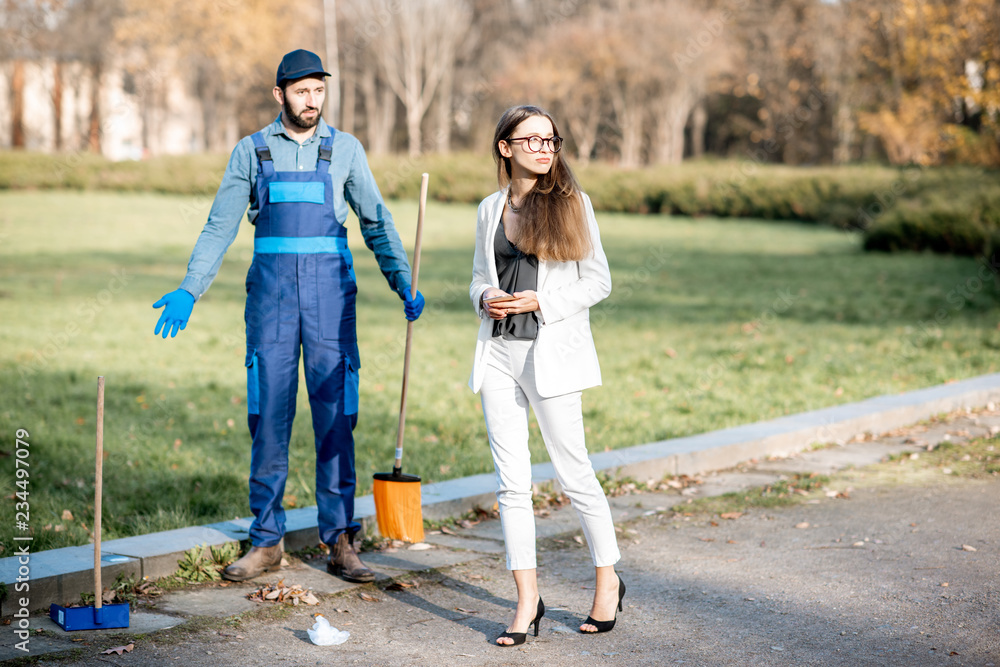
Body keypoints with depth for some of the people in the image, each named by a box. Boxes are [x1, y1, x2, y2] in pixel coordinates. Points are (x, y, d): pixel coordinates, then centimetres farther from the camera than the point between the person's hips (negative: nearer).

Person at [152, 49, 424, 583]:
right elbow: (220, 227, 8)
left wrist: (405, 286, 2)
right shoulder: (252, 152, 7)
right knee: (267, 418, 1)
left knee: (336, 419, -1)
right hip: (271, 295, 0)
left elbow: (377, 223, 10)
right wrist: (188, 291, -2)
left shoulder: (345, 150, 7)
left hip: (331, 295, 0)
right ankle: (266, 541, 10)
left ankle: (340, 543, 6)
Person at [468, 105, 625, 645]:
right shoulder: (491, 209, 11)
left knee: (572, 471, 2)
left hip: (550, 351, -4)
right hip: (498, 352, 4)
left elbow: (598, 281, -1)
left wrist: (539, 301, -13)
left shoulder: (570, 203, -1)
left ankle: (608, 581, 21)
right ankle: (527, 600, 8)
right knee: (511, 478, 2)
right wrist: (485, 298, -3)